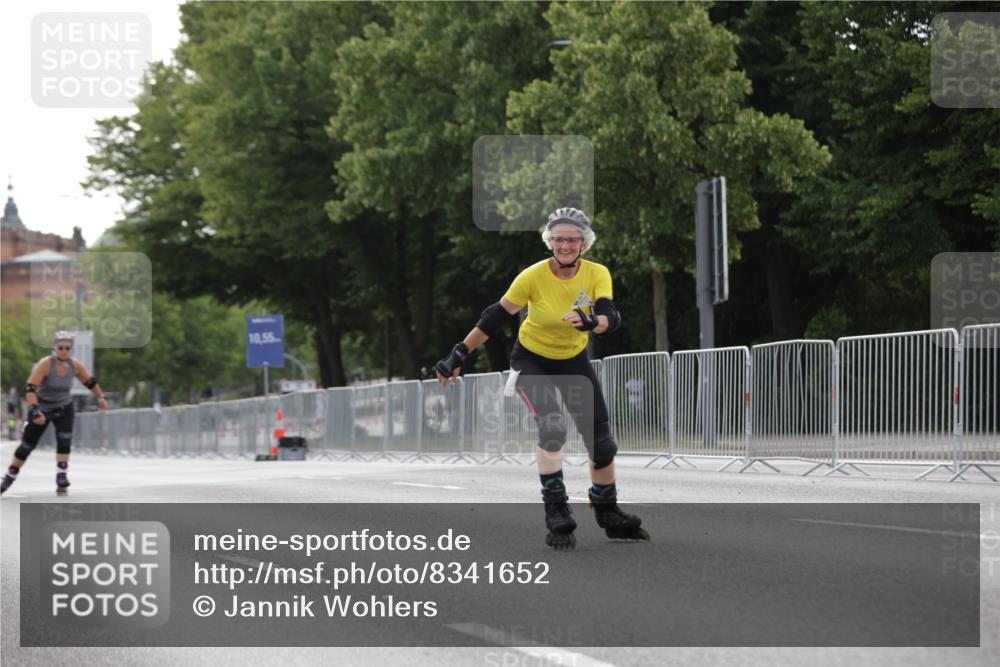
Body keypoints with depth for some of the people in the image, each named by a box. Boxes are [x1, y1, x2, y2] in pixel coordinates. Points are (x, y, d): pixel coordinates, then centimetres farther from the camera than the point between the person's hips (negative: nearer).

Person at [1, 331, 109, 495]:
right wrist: (35, 411, -46)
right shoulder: (45, 364, -27)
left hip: (64, 408, 3)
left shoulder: (75, 365, -12)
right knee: (27, 445, 5)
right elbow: (30, 388, -35)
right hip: (42, 408, -3)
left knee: (65, 440, -20)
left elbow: (90, 381, 8)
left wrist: (100, 397, 16)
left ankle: (61, 476, -14)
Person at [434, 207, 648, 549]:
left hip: (575, 360, 3)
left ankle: (609, 515, 22)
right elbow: (496, 317, -17)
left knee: (601, 439, 2)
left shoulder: (597, 274, -17)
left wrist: (591, 322, -54)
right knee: (551, 428, -26)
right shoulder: (533, 277, -24)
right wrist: (458, 355, -16)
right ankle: (556, 513, -17)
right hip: (532, 359, -3)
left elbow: (611, 316, -30)